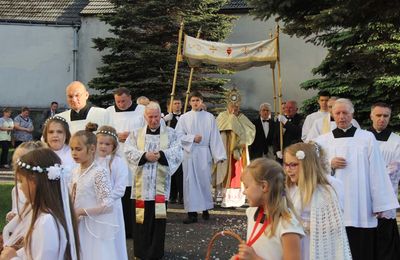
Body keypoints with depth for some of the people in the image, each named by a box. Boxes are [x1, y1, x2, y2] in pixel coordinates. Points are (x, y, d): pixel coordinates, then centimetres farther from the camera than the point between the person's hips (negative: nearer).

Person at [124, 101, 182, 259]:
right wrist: (144, 156, -16)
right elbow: (128, 151, -2)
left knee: (158, 217, 1)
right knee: (141, 217, 3)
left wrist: (161, 155, -17)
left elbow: (177, 153, -2)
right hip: (141, 183, 1)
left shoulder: (170, 133, 9)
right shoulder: (136, 134, 11)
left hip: (160, 183, -1)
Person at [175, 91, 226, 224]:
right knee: (190, 182, -2)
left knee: (204, 180, 4)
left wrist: (219, 155, -4)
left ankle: (205, 209, 18)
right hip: (189, 153, 0)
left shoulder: (209, 117, 4)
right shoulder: (184, 118, 4)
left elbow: (215, 137, 1)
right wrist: (192, 138, -10)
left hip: (204, 153, 0)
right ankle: (192, 212, 0)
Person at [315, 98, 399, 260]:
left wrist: (379, 203, -3)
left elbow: (377, 172, 0)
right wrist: (329, 165, -11)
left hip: (361, 208, -1)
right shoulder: (322, 141, 7)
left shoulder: (367, 138, 2)